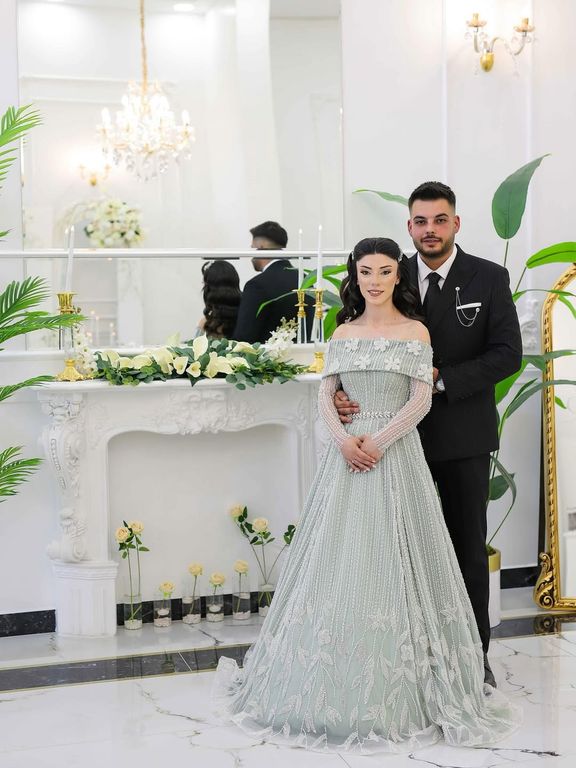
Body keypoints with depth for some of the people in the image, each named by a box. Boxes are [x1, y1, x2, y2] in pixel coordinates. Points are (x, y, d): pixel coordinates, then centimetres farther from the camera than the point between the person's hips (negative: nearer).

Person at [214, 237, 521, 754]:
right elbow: (326, 395, 6)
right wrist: (343, 438, -11)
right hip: (347, 451, 3)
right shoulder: (343, 332, 12)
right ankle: (332, 688, 14)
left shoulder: (415, 332, 2)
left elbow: (421, 400, -5)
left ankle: (398, 694, 7)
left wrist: (381, 441, -16)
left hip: (396, 453, -3)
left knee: (390, 560, -4)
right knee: (339, 557, 3)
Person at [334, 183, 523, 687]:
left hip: (463, 436, -2)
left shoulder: (489, 278, -3)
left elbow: (507, 354, -9)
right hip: (402, 433, 2)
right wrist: (342, 392, -17)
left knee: (468, 548, 8)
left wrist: (441, 379, -18)